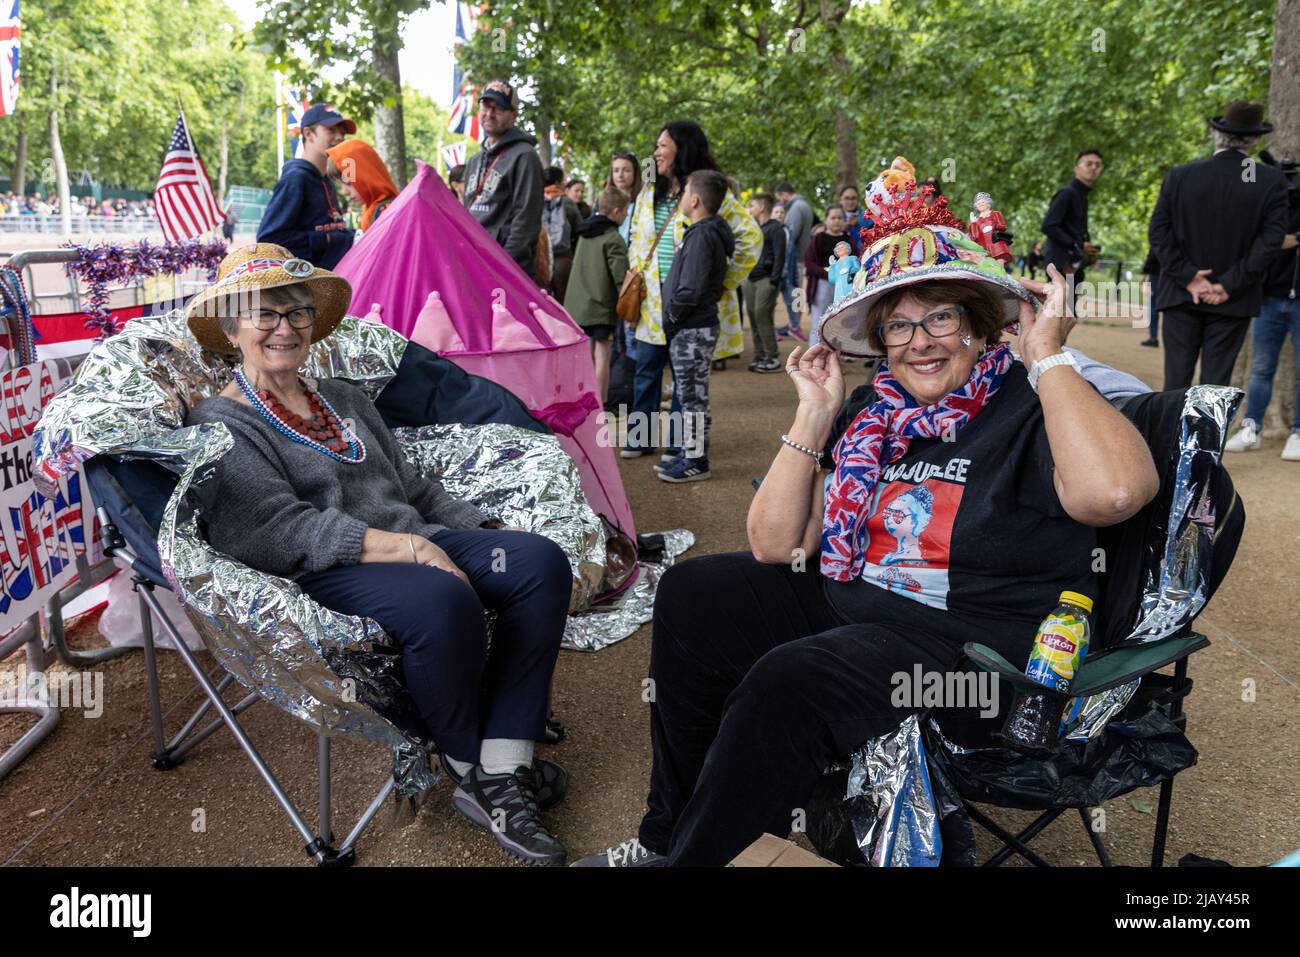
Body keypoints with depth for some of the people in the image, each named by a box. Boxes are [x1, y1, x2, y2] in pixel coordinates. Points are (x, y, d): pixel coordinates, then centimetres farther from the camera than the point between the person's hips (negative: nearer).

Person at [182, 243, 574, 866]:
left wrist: (487, 534, 9)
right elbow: (282, 528, -13)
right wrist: (399, 546, -23)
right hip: (324, 575, -7)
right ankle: (469, 767, -10)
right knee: (443, 600, -37)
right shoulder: (220, 426, 2)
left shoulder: (343, 398, 24)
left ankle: (502, 777, -19)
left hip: (415, 542, 8)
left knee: (540, 561, -17)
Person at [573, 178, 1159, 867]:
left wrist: (1047, 357, -22)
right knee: (690, 593, 4)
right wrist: (815, 415, -1)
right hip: (847, 606, 8)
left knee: (788, 679, -31)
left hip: (974, 652, -7)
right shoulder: (873, 416, 7)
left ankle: (691, 851, -6)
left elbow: (1115, 492, -34)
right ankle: (667, 834, 12)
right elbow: (774, 546, 4)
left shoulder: (1030, 409, -10)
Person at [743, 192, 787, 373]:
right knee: (753, 317, 5)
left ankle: (772, 358, -8)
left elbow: (779, 257, -11)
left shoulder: (775, 229, -5)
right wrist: (743, 277, 13)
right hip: (750, 279, 8)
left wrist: (773, 282, -17)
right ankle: (759, 356, 11)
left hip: (766, 280, -8)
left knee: (762, 317, -13)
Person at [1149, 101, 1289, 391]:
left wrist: (1188, 277, -6)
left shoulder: (1179, 176, -2)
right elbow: (1270, 241, -11)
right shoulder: (1272, 181, -5)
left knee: (1177, 377, 6)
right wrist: (1229, 285, -9)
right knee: (1216, 380, 5)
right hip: (1234, 300, 0)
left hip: (1182, 295, 1)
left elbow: (1158, 232, -6)